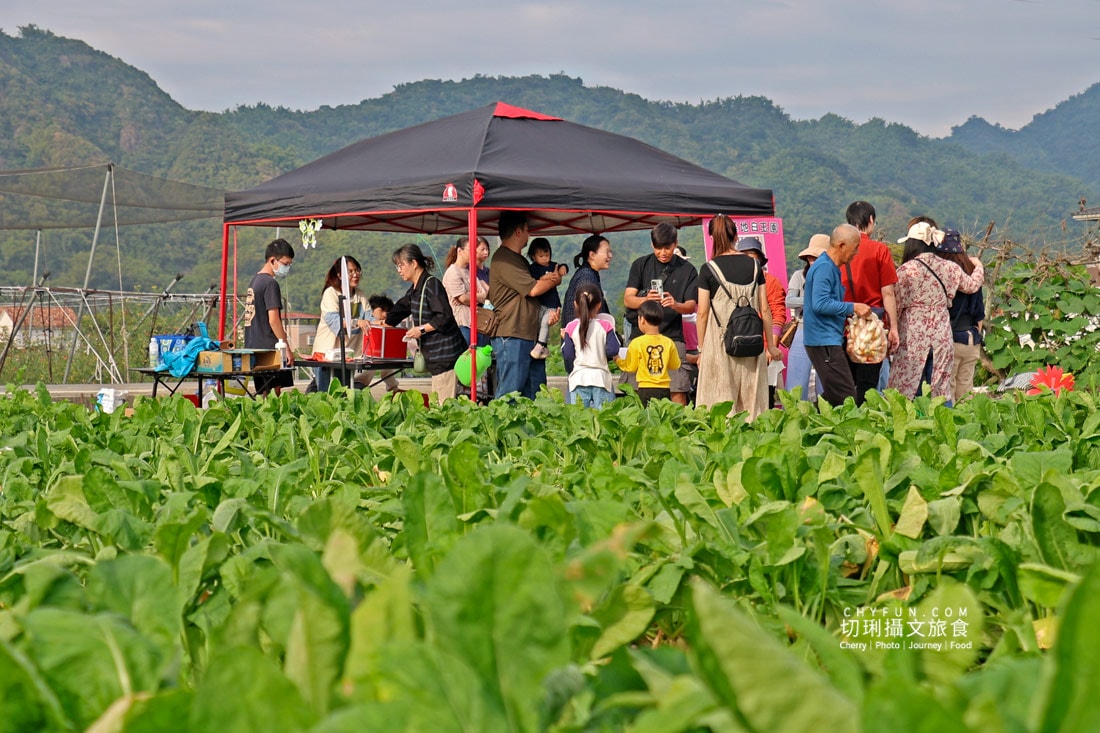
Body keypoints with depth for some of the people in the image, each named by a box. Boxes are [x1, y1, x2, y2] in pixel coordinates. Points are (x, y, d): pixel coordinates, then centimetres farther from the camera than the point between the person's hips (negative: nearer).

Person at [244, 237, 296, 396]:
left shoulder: (255, 280, 17)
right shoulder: (270, 283, -11)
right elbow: (273, 320, -17)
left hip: (253, 347, 9)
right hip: (269, 348, -9)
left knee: (262, 395, 8)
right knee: (276, 392, -10)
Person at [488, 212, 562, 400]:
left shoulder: (518, 260, 22)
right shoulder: (503, 259, -11)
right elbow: (532, 289, -15)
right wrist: (554, 280, 3)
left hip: (530, 335, 10)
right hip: (511, 336, -10)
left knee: (534, 395, 8)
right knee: (509, 393, -10)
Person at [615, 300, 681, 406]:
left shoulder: (636, 343, -7)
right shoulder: (669, 343, 1)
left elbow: (630, 367, 2)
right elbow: (675, 365, 11)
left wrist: (617, 360, 20)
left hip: (645, 389, -3)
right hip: (664, 389, 3)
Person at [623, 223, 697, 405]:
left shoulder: (686, 270, 8)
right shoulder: (641, 265, 10)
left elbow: (691, 306, 3)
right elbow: (628, 299, 2)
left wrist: (676, 305, -20)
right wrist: (646, 299, -21)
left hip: (672, 336, -1)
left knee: (677, 391, -9)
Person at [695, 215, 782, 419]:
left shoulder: (709, 270, -5)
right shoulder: (754, 265, 4)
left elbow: (703, 314, -4)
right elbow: (764, 310, 6)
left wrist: (701, 349, 5)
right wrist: (771, 345, 13)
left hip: (719, 342, -3)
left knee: (720, 404, -1)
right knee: (751, 401, 6)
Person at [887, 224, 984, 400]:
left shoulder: (906, 270, -9)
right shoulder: (949, 268, 5)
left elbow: (896, 305, -7)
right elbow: (973, 285, 22)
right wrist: (978, 267, 42)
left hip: (913, 335, -4)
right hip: (942, 335, 4)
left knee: (903, 386, -2)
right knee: (942, 387, 9)